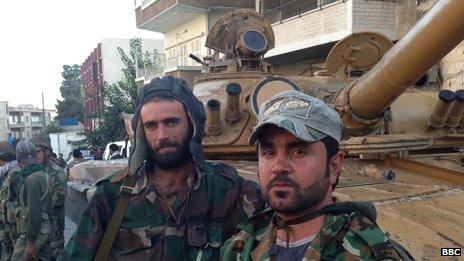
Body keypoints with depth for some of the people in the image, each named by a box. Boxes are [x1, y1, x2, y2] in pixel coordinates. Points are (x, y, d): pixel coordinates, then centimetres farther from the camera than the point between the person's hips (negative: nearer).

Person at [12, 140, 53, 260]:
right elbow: (49, 206, 16)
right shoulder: (43, 174, 10)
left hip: (34, 231, -9)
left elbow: (34, 212, -22)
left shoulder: (31, 179, -19)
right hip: (44, 228, 9)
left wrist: (31, 241, -19)